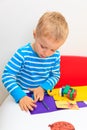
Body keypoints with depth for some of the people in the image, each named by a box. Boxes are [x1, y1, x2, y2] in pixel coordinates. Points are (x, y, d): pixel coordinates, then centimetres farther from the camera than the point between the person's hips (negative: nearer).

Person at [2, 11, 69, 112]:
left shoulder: (55, 56, -6)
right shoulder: (23, 53, -17)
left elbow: (55, 75, 5)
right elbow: (7, 75, -17)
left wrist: (43, 88, -13)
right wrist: (20, 96, -28)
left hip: (43, 96, 3)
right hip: (23, 97, -3)